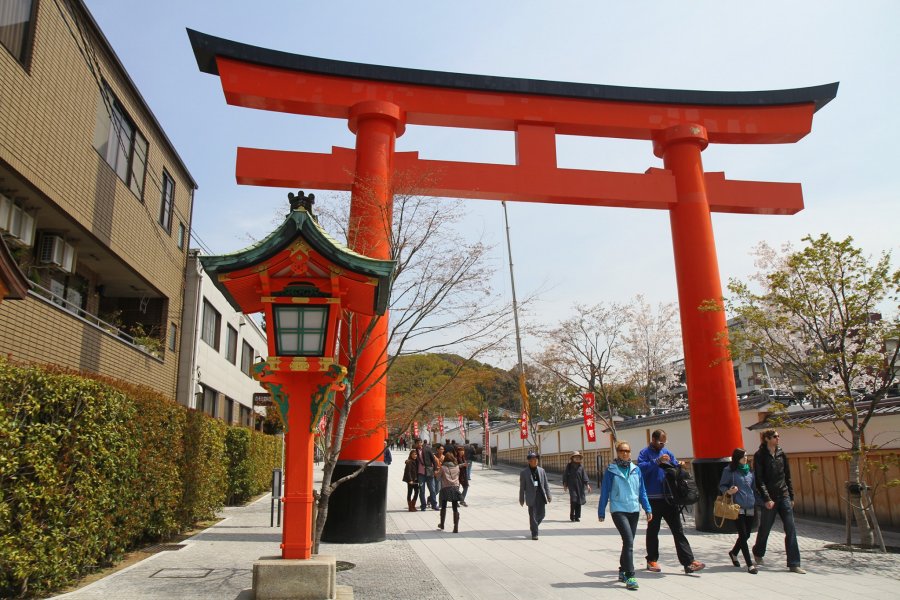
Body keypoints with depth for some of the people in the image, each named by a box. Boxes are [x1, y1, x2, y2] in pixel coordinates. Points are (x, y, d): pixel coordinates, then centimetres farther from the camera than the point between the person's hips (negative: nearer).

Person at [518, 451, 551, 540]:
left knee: (541, 514, 7)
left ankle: (534, 526, 34)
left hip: (541, 496, 3)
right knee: (533, 515, -3)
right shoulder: (524, 472, 0)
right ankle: (534, 534, 8)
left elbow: (546, 484, 11)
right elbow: (522, 487, 1)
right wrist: (521, 499, 1)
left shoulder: (541, 470, 9)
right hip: (531, 497, -3)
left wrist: (548, 496, 5)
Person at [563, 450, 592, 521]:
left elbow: (584, 476, 3)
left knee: (579, 502, 3)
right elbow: (565, 476, 5)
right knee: (573, 500, -13)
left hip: (580, 486, 3)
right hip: (572, 486, -3)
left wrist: (587, 484, -7)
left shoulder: (581, 466, 7)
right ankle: (572, 516, -2)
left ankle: (577, 516, 14)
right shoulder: (569, 466, 2)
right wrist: (565, 485, 0)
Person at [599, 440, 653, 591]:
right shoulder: (611, 470, -4)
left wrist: (648, 509, 6)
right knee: (629, 541, -16)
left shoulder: (636, 470, 6)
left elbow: (642, 491, 12)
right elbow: (604, 492, -1)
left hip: (634, 510, 5)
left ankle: (622, 571, 29)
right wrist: (601, 512, 0)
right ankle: (629, 577, -13)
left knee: (628, 542, 13)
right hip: (618, 510, -5)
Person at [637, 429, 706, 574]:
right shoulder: (645, 453, -5)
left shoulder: (667, 453, 12)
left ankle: (688, 562, 2)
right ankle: (652, 560, 20)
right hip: (653, 499, -4)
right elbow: (641, 467, -22)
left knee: (678, 530, 2)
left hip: (669, 498, 4)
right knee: (653, 530, 8)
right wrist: (658, 461, -28)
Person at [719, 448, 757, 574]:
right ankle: (749, 564, 2)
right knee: (743, 535, -6)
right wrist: (728, 491, -20)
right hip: (737, 508, -5)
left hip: (750, 508, 6)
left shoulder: (749, 470, 11)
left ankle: (733, 553, 38)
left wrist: (757, 502, 13)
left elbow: (753, 487, 19)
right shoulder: (729, 470, -4)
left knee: (746, 535, 12)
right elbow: (721, 486, 0)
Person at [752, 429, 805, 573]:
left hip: (784, 496, 4)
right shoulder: (760, 456, -8)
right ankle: (758, 553, 33)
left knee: (791, 529, -2)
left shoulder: (781, 454, 7)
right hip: (769, 498, -4)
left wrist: (791, 496, 11)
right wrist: (766, 499, -17)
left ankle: (794, 564, 1)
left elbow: (787, 477, 14)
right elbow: (759, 480, -11)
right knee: (765, 528, 9)